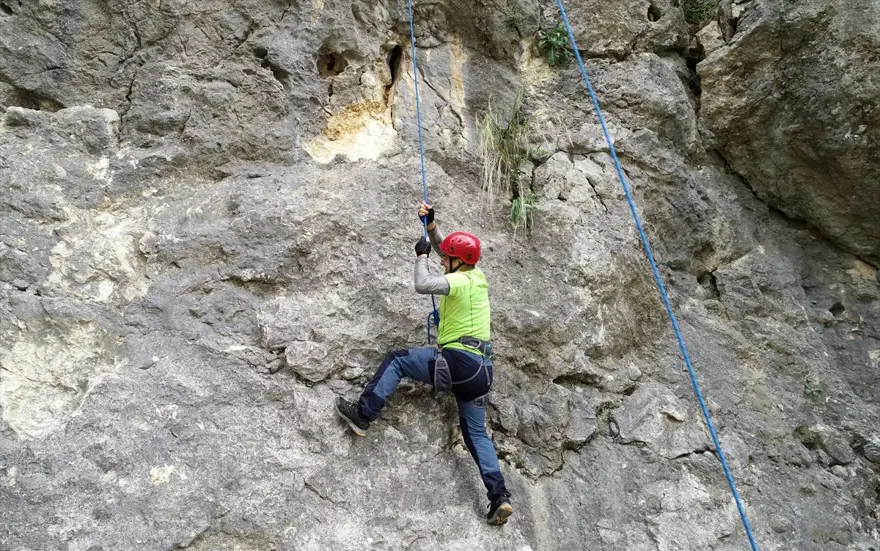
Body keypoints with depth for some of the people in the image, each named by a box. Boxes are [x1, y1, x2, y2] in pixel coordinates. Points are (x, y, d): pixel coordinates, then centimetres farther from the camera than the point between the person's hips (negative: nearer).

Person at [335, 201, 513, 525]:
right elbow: (445, 249, 28)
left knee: (396, 361, 7)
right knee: (476, 433, 14)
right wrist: (431, 225, 20)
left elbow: (423, 285, -26)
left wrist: (421, 256, -9)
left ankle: (363, 415, 4)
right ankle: (500, 498, 7)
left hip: (457, 362, -9)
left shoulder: (459, 281, -10)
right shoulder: (477, 276, 14)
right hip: (480, 369, 9)